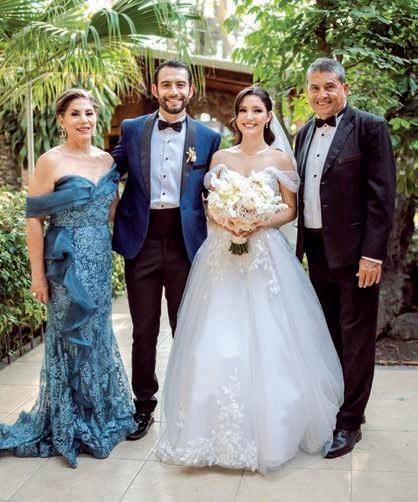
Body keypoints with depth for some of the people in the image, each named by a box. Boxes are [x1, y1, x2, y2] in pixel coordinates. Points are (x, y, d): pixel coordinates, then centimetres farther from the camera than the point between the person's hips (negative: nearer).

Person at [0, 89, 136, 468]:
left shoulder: (107, 160, 7)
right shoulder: (51, 161, -10)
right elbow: (34, 219, -11)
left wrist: (106, 252, 8)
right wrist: (38, 274, -13)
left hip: (101, 259, 5)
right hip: (67, 261, -5)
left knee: (98, 334, 15)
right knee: (72, 337, 5)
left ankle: (102, 413, 33)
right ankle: (70, 424, 22)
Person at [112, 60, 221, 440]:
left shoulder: (208, 137, 4)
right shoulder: (132, 130, 5)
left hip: (186, 241, 0)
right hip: (142, 241, 1)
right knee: (144, 329, 10)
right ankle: (144, 403, 26)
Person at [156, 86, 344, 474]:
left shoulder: (280, 159, 4)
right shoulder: (220, 157, 10)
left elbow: (291, 210, 5)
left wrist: (262, 223, -13)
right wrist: (223, 220, -9)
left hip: (266, 256, -2)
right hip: (221, 255, 2)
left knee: (267, 343, -3)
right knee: (218, 343, -1)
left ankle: (268, 429, 14)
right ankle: (222, 431, 14)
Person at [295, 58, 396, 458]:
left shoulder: (369, 127, -7)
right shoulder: (305, 133, 12)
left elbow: (382, 195, -13)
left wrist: (372, 254, -18)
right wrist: (298, 245, 9)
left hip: (353, 251, -6)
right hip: (317, 250, 6)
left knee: (355, 339, 4)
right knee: (329, 336, 17)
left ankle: (349, 422, 15)